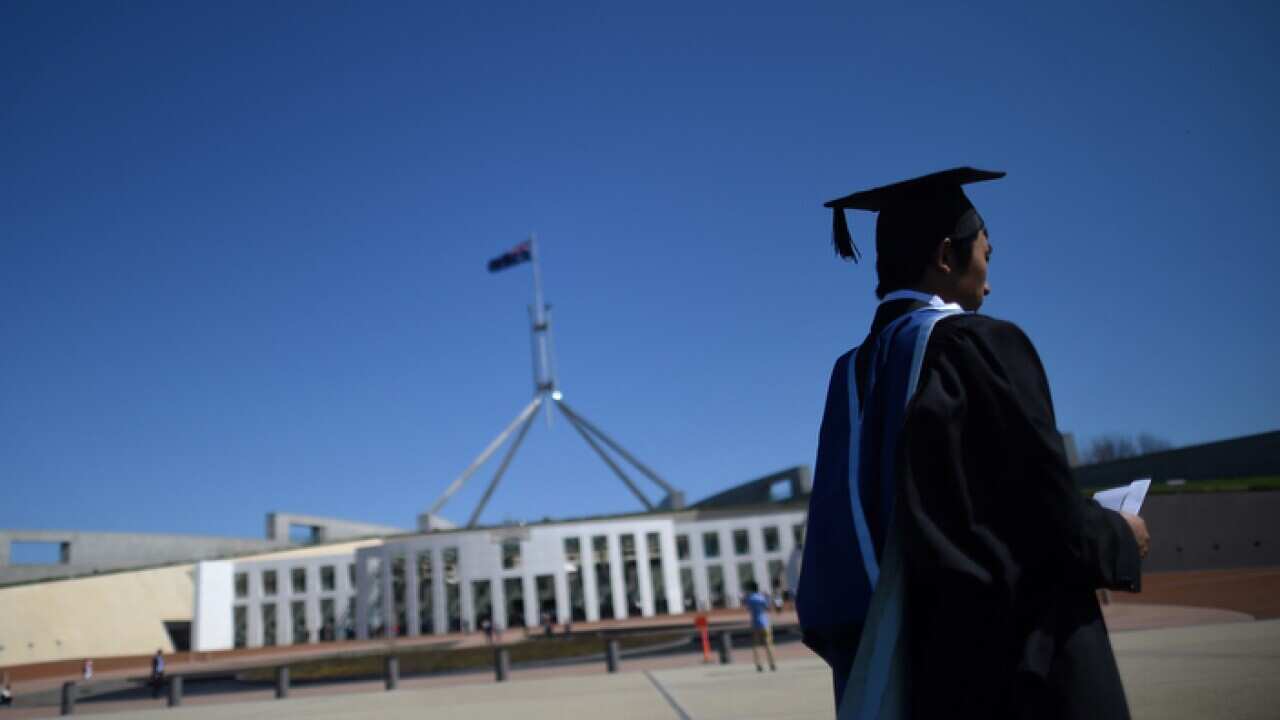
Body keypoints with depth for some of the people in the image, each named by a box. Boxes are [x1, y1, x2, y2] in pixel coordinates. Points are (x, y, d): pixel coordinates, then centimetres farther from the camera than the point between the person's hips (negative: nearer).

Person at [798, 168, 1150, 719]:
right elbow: (1049, 511, -14)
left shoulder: (853, 374, 9)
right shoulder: (983, 344, -10)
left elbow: (835, 539, 9)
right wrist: (1118, 540, 5)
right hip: (1012, 647, -7)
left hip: (905, 654, 7)